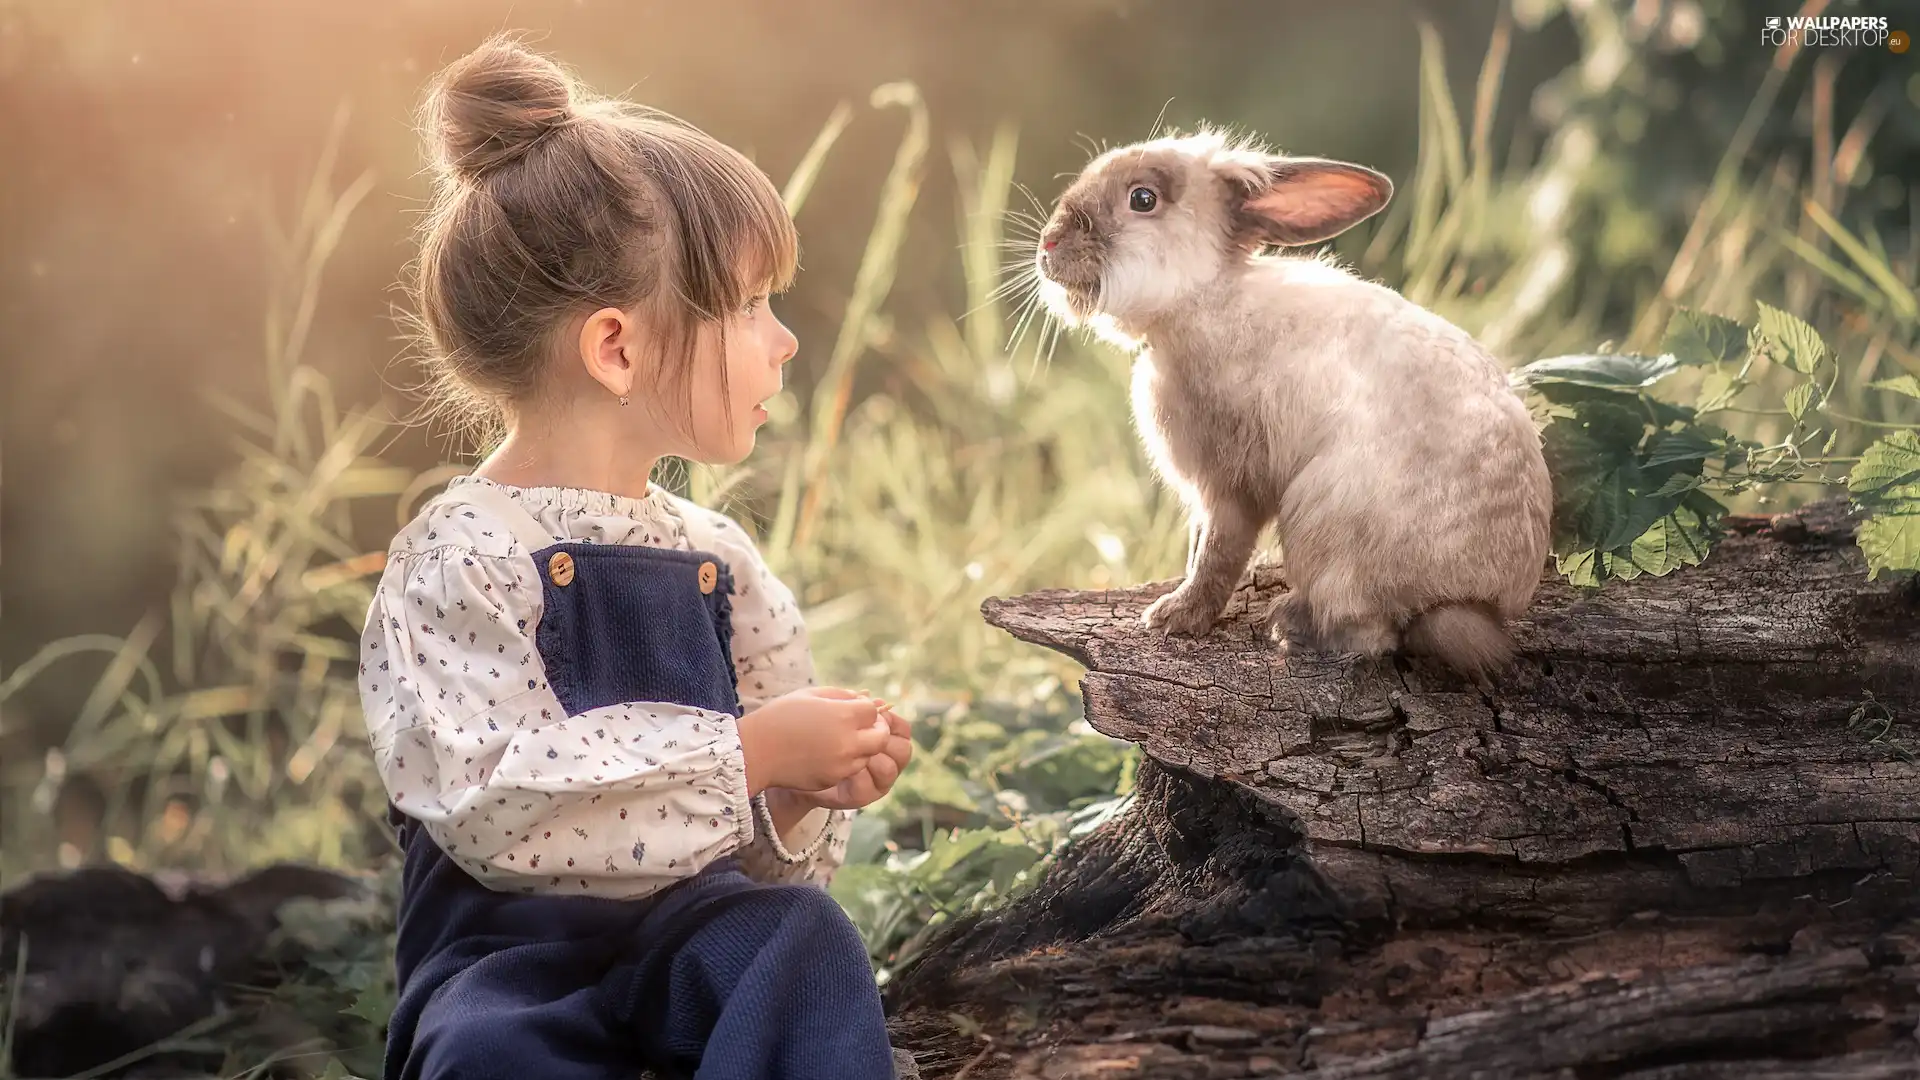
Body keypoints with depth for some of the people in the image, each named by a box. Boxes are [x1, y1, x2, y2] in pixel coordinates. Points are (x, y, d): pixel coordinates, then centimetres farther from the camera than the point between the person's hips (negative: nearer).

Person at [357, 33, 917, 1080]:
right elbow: (495, 804, -22)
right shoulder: (458, 558, -8)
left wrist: (805, 797, -7)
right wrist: (747, 752, -22)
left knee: (806, 935, -29)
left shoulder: (717, 558, 12)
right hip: (513, 945, -4)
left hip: (697, 923, 5)